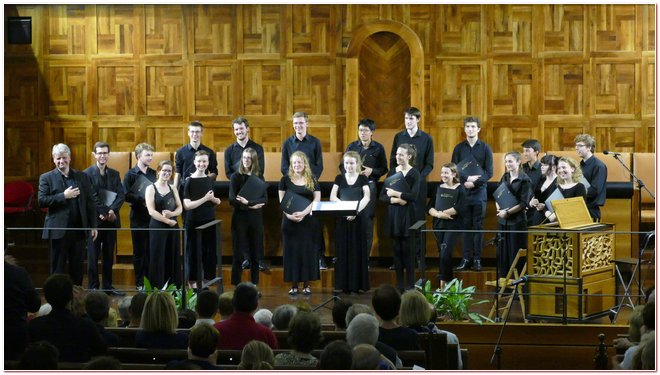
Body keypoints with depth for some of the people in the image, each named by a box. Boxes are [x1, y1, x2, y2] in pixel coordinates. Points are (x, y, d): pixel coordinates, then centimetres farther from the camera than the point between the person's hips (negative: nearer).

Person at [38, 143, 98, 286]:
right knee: (58, 269, 2)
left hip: (79, 230, 3)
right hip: (58, 230, -3)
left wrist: (93, 226, 6)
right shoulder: (46, 178, 2)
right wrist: (63, 196, -15)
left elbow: (90, 202, 10)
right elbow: (42, 201, -8)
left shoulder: (82, 177, 11)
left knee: (77, 268, 7)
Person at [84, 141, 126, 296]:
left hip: (111, 220, 5)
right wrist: (104, 212, -16)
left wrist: (111, 211, -14)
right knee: (93, 256, 0)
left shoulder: (115, 174, 12)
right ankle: (93, 287, 4)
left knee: (109, 255, 9)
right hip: (94, 220, -5)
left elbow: (121, 195, 2)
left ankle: (108, 287, 16)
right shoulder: (87, 174, -4)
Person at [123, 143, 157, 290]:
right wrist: (142, 201, -16)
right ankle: (139, 283, 10)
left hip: (153, 217, 4)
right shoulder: (131, 174, -3)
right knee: (139, 251, 3)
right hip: (138, 218, -4)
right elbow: (126, 195, -10)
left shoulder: (153, 173, 11)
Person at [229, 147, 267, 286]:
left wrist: (248, 202, -19)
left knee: (255, 253, 6)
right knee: (238, 253, -1)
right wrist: (251, 206, -16)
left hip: (256, 219, 3)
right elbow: (232, 200, -9)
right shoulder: (236, 177, 0)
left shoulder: (259, 177, 6)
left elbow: (265, 199, -3)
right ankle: (237, 285, 3)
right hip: (240, 218, -2)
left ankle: (254, 284, 14)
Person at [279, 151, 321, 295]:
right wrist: (289, 215, -15)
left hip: (308, 220, 0)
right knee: (291, 250, 0)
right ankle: (294, 285, 5)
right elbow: (282, 200, 2)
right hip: (290, 221, 0)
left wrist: (303, 213, -15)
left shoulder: (312, 180, 5)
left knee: (307, 249, 0)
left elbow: (317, 200, -2)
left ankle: (306, 284, 7)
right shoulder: (285, 180, 5)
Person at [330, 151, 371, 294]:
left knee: (358, 250, -1)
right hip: (342, 218, 2)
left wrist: (356, 211, -22)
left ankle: (359, 284, 3)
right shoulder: (339, 178, 8)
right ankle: (344, 284, 5)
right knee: (343, 250, 1)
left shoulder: (363, 178, 4)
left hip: (358, 218, -2)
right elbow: (332, 197, 0)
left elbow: (367, 197, -8)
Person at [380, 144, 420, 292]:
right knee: (396, 249, 5)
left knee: (407, 249, -2)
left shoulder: (414, 174, -4)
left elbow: (414, 196, -16)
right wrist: (395, 200, -13)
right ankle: (399, 283, 11)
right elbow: (383, 195, 4)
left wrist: (395, 193, -16)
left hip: (407, 215, -4)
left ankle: (410, 284, 5)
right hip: (393, 214, 4)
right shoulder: (392, 172, 8)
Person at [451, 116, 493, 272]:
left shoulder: (485, 148, 3)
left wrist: (475, 183, -13)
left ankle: (477, 259, 4)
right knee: (465, 225, 2)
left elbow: (489, 172, -1)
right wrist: (466, 179, -14)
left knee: (478, 226, 1)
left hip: (479, 191, -1)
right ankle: (466, 258, 6)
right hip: (462, 191, 1)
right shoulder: (459, 148, 7)